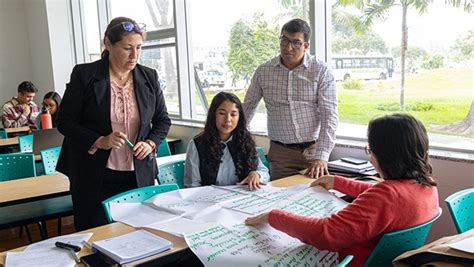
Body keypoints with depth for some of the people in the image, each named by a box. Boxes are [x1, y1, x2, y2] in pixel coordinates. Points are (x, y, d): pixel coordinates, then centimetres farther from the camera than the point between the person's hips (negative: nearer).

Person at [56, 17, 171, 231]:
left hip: (139, 175, 3)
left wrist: (150, 144, -8)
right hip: (94, 177, -2)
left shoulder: (149, 77, 2)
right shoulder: (84, 75, -7)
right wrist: (99, 141, -18)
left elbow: (163, 120, 11)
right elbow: (64, 121, -4)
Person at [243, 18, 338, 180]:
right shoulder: (263, 71, 2)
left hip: (313, 149, -1)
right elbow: (248, 107, 14)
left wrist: (321, 157, -17)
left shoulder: (321, 71, -5)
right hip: (280, 153, 2)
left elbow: (329, 117, -9)